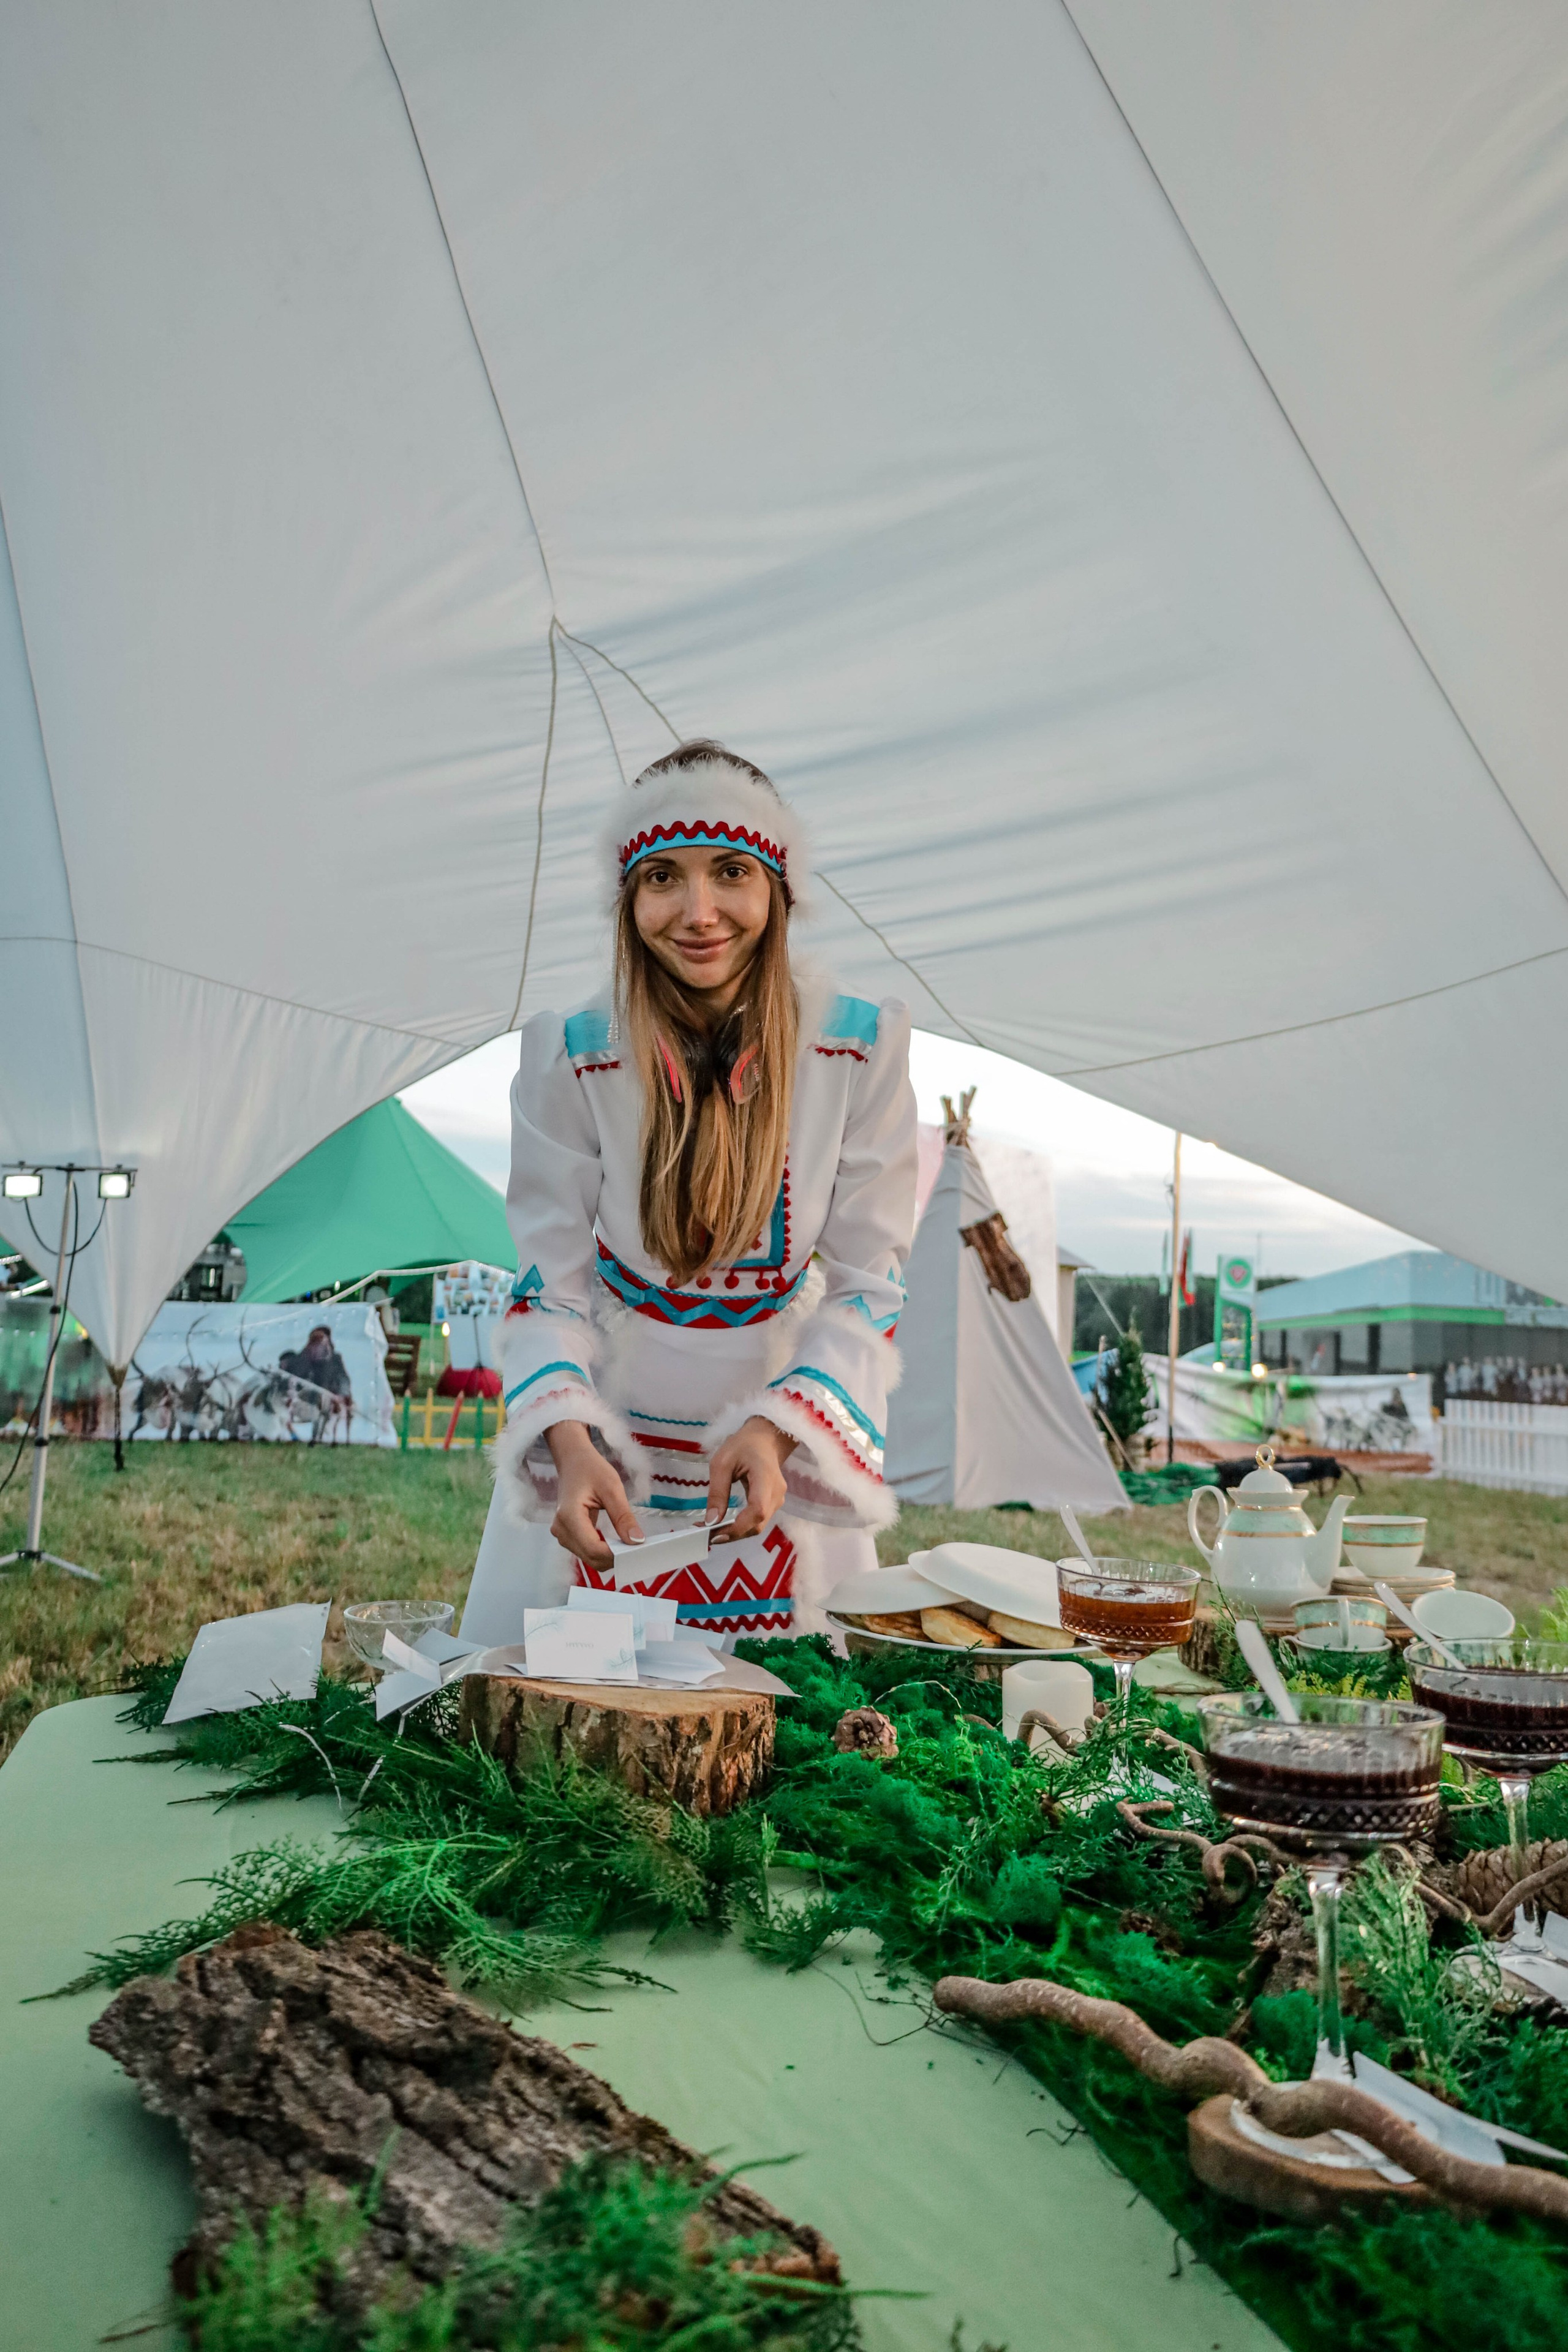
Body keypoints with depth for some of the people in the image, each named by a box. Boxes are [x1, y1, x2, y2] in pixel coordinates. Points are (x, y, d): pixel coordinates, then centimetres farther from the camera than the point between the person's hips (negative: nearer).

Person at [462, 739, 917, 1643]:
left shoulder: (861, 1047, -11)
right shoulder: (570, 1056, -11)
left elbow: (870, 1282, -8)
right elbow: (552, 1284, -7)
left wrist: (776, 1427, -22)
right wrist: (570, 1443, -24)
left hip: (784, 1461, 1)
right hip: (604, 1464, 0)